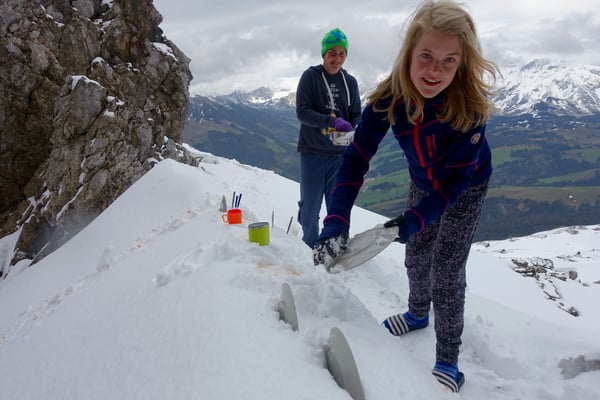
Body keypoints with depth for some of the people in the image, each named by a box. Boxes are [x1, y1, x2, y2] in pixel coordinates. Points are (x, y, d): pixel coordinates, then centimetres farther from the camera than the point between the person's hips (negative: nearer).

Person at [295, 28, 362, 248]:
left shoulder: (350, 82, 6)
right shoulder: (310, 76, -3)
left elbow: (356, 115, 9)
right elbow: (302, 111, -12)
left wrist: (355, 131, -15)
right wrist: (333, 121, -26)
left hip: (340, 153, 3)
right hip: (312, 151, -2)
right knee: (310, 206, 4)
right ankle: (309, 250, 23)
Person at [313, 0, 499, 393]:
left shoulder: (469, 104, -36)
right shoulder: (389, 98, -28)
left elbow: (457, 177, -31)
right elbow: (357, 159, -27)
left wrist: (415, 219, -43)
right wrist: (337, 220, -40)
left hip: (466, 189, -4)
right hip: (423, 184, 4)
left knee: (446, 271, -5)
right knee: (416, 258, 19)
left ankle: (448, 361, 13)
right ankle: (417, 313, 49)